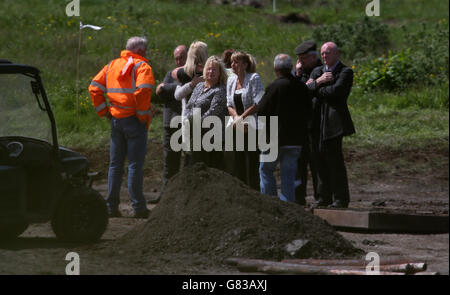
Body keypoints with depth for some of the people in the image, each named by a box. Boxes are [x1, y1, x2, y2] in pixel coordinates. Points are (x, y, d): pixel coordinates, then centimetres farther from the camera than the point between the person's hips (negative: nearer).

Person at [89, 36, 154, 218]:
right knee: (135, 164, -2)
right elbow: (143, 90, -23)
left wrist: (104, 111, 10)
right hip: (134, 120, -6)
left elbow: (94, 87, 9)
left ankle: (111, 206, 11)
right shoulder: (142, 67, -7)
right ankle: (138, 207, -2)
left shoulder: (112, 65, 13)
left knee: (115, 164, 11)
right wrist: (143, 115, -12)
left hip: (116, 120, 6)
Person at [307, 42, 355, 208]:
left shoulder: (345, 72, -1)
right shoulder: (318, 71, 20)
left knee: (334, 160, -6)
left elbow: (336, 90, -15)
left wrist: (315, 88, -3)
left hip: (334, 120, -6)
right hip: (319, 121, 6)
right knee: (322, 160, 7)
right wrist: (318, 81, -11)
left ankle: (341, 199, 0)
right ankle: (324, 197, 14)